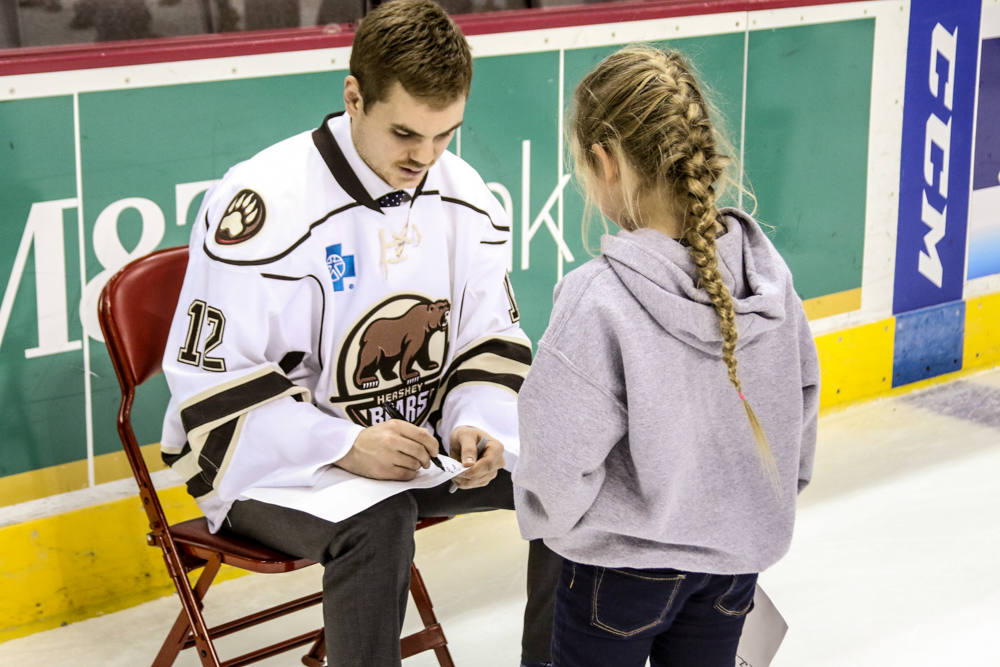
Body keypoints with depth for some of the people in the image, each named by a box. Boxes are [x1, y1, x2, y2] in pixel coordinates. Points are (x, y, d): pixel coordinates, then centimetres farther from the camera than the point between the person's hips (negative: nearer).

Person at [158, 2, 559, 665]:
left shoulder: (465, 198, -1)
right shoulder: (260, 206, -21)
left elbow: (491, 339, 9)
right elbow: (210, 382, -19)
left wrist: (474, 426, -12)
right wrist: (346, 448, -28)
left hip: (414, 444, 6)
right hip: (273, 461, -6)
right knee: (378, 523, -36)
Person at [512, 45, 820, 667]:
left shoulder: (600, 300, -28)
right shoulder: (768, 272, -10)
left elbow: (561, 458, -22)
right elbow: (802, 398, 4)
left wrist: (546, 516, 0)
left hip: (626, 563, -5)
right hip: (741, 550, 6)